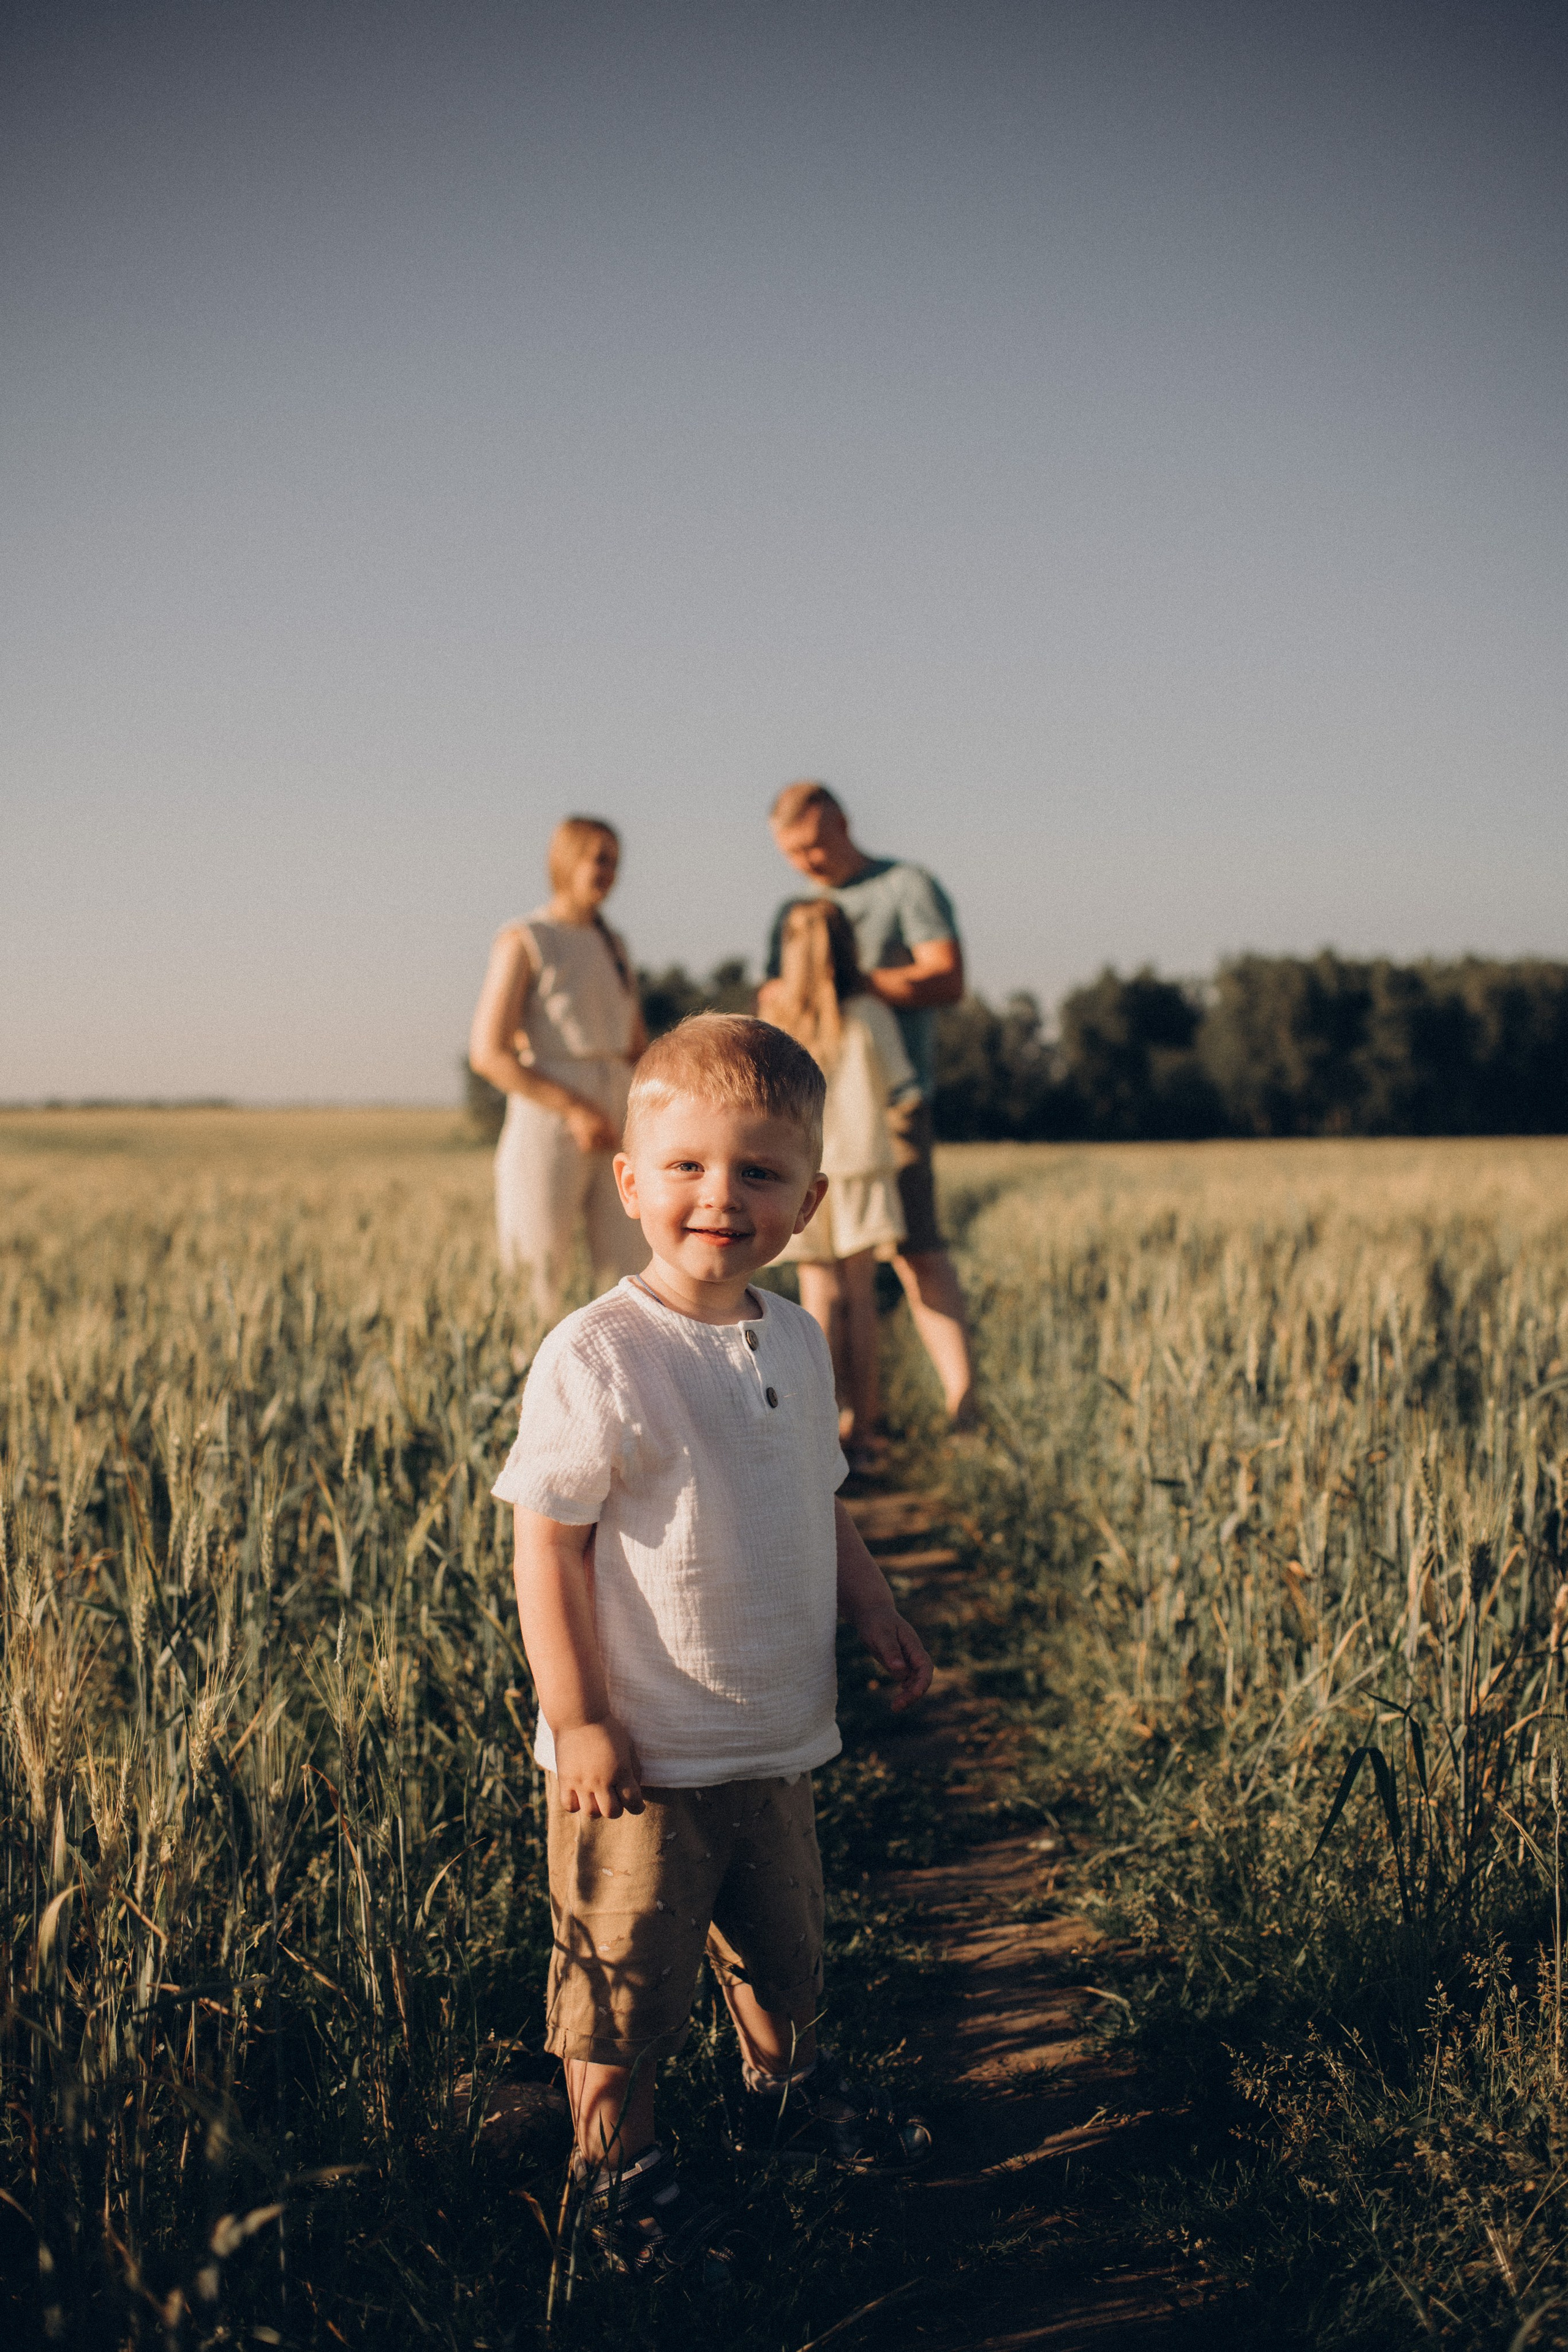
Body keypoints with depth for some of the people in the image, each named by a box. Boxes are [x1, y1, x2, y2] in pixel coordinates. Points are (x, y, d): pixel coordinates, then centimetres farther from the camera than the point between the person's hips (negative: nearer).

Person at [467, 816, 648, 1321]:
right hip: (548, 1121, -6)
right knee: (541, 1278, -4)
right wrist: (575, 1109, -18)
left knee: (626, 1267, 0)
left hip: (614, 1126, 6)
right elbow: (487, 1052, -12)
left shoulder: (613, 945, 14)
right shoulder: (523, 941, -5)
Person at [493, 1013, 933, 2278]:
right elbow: (550, 1545, -19)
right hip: (643, 1755, -7)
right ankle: (616, 2162, 29)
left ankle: (786, 2085, 50)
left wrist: (877, 1612, 9)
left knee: (782, 1944, 26)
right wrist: (578, 1719, -19)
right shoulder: (598, 1358, -21)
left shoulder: (798, 1341, 2)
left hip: (776, 1742, 7)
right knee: (622, 1979, 8)